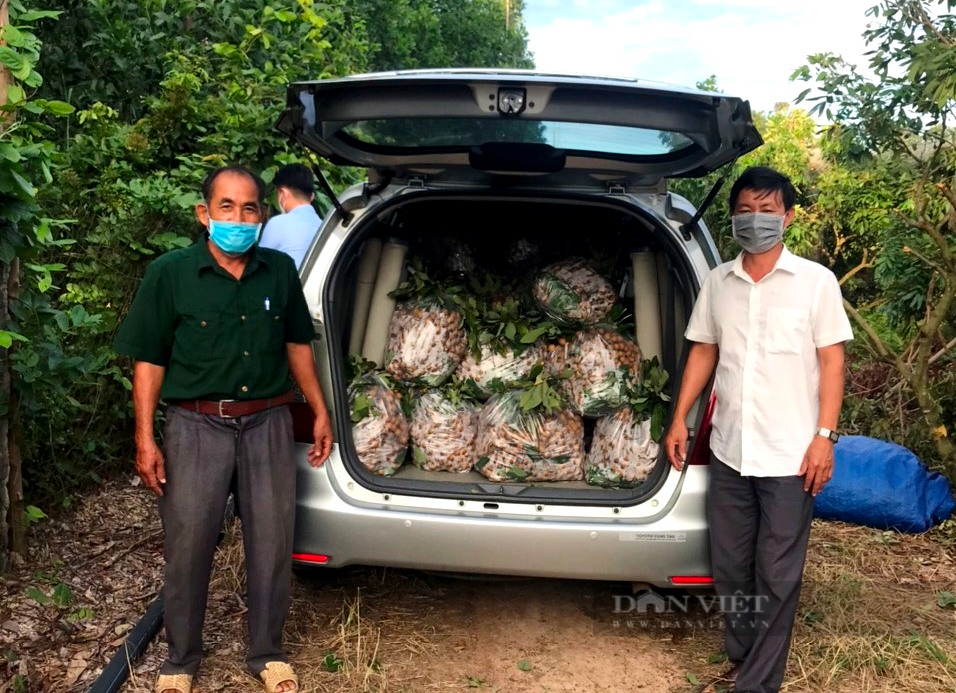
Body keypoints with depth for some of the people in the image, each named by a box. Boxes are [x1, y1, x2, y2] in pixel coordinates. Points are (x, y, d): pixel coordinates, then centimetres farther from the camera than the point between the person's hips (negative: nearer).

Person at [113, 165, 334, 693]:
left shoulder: (280, 271, 4)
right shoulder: (170, 274, -5)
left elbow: (297, 345, 14)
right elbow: (149, 360, -3)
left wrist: (320, 412, 13)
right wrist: (145, 438, -6)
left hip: (267, 425, 3)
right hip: (196, 427, -2)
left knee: (271, 545, 10)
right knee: (187, 547, 8)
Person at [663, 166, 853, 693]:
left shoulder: (816, 281, -4)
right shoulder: (717, 282, 6)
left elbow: (831, 361, -4)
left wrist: (824, 437, -10)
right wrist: (679, 419, 9)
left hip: (790, 456, -4)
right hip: (728, 451, 4)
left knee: (776, 578, 3)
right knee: (729, 569, 14)